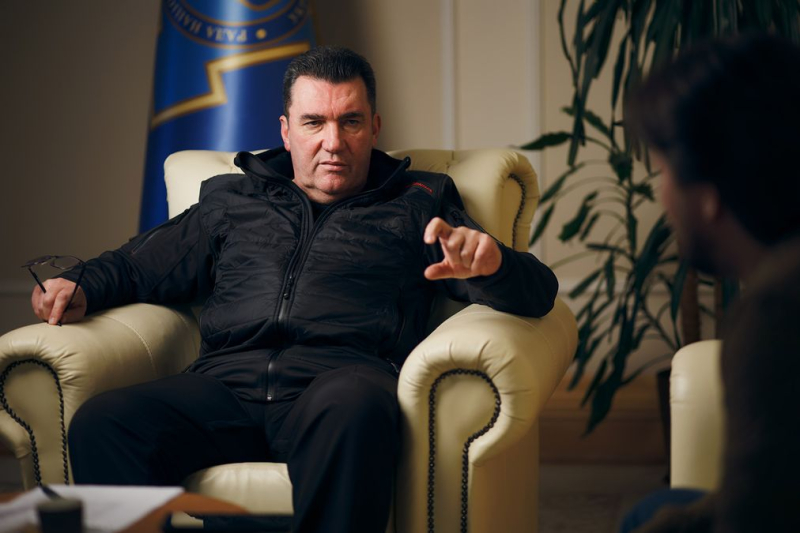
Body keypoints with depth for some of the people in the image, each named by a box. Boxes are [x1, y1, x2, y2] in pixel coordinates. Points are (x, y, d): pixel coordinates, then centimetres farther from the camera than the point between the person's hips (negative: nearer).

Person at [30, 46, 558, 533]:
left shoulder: (418, 204, 22)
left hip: (344, 376, -2)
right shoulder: (231, 199, 30)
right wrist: (83, 289, 13)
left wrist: (491, 263, -13)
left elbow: (536, 291, 12)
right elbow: (137, 266, 37)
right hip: (226, 383, 2)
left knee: (352, 409, -41)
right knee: (101, 422, -29)